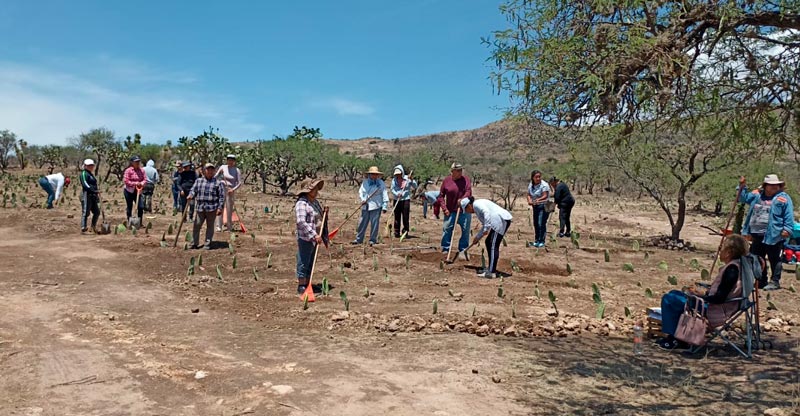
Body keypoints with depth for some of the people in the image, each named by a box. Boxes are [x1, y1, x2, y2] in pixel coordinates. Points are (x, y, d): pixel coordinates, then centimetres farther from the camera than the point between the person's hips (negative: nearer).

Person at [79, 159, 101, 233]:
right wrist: (94, 191, -24)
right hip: (86, 194, -9)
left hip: (93, 196, 9)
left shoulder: (91, 174, 24)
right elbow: (85, 184, -17)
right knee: (85, 211, -11)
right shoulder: (84, 173, -4)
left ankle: (94, 227, 17)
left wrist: (97, 192, 17)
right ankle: (83, 227, -12)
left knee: (97, 212, 8)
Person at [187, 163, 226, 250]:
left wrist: (220, 208, -6)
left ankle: (207, 244, 14)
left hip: (212, 209, -2)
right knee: (197, 225, 3)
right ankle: (194, 244, 13)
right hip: (200, 208, 2)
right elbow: (193, 190, 9)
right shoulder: (198, 181, 10)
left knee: (210, 226, 6)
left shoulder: (218, 182, 2)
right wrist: (191, 195, -15)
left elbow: (222, 196, 0)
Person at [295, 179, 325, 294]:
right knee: (303, 262, 1)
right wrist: (314, 235, -27)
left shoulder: (315, 202, 12)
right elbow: (301, 222, -26)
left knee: (311, 263, 17)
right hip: (305, 239, -9)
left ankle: (307, 284, 28)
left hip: (314, 238, 9)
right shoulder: (302, 203, -17)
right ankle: (301, 286, 11)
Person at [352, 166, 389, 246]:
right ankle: (359, 239, 16)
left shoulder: (381, 183, 1)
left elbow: (385, 195, -1)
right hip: (365, 206, 3)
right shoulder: (365, 183, 9)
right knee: (362, 223, 7)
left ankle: (373, 240, 11)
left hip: (376, 206, -3)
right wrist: (362, 199, -7)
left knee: (374, 223, 0)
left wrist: (384, 206, -7)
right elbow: (360, 192, 13)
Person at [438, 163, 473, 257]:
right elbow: (441, 196, 4)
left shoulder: (466, 180, 0)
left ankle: (462, 251, 15)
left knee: (465, 231, 3)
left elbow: (469, 192, -10)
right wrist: (444, 209, -5)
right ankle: (445, 250, 14)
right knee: (447, 231, 0)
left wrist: (462, 199, -29)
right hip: (450, 211, -1)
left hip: (464, 211, 1)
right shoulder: (446, 181, -1)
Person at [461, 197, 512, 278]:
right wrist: (477, 237, 35)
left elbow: (487, 212, -22)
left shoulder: (476, 204, -3)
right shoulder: (478, 207, 26)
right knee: (488, 242, 18)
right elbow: (485, 225, 32)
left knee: (493, 246, -11)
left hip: (501, 219, -11)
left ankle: (492, 272, -13)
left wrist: (486, 228, -24)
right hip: (501, 221, 11)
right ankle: (490, 268, 23)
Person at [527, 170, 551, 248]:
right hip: (535, 206, 6)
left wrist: (538, 200, -40)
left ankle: (542, 241, -5)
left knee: (541, 224, -13)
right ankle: (536, 240, 23)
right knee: (536, 224, 10)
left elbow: (545, 196, -23)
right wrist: (529, 200, -18)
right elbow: (529, 194, 4)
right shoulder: (530, 185, 5)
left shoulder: (544, 185, -15)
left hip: (544, 206, -6)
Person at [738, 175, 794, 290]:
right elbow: (744, 198, 26)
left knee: (774, 259, 2)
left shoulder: (783, 198, -3)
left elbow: (789, 215, -8)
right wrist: (742, 186, 13)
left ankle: (775, 282, 10)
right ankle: (761, 281, 24)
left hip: (773, 235, -6)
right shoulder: (757, 195, 11)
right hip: (757, 234, 6)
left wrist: (787, 229, -16)